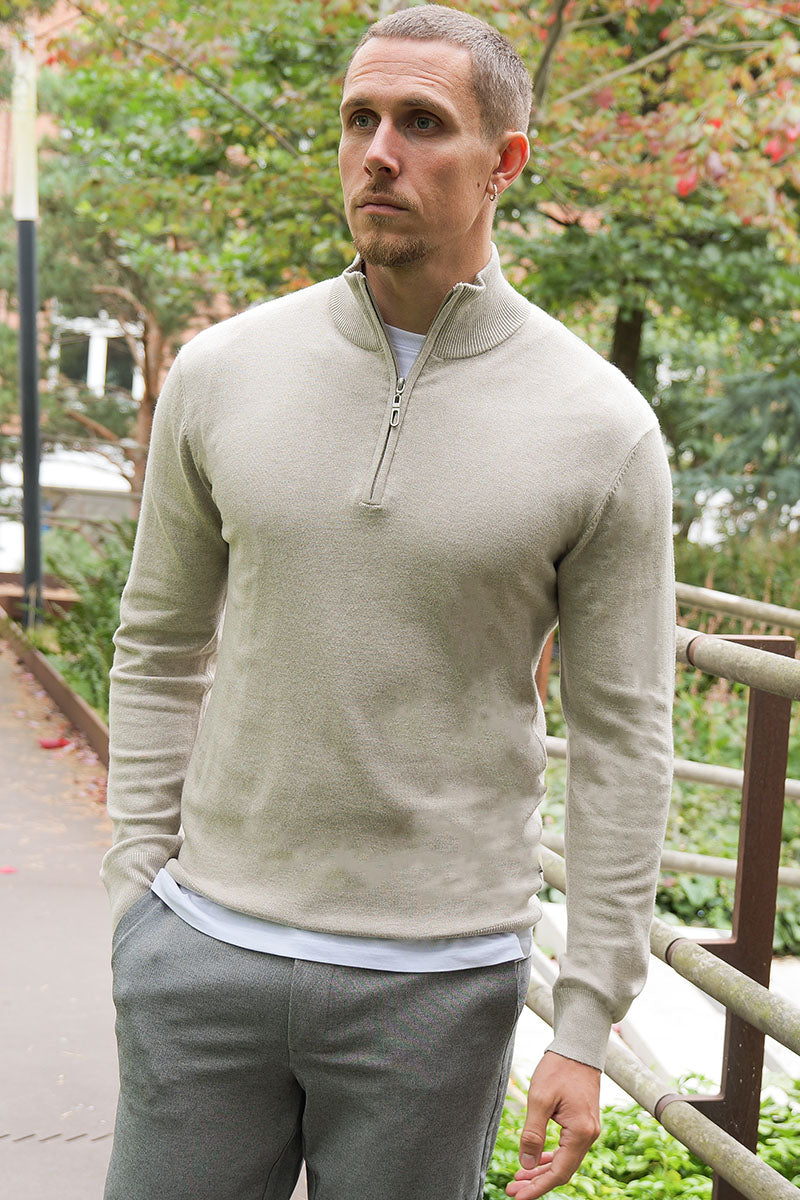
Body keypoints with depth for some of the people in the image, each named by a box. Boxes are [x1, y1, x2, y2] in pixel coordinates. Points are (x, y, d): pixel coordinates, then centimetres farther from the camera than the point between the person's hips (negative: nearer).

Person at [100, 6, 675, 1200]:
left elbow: (620, 737, -4)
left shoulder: (602, 428, -8)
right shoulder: (222, 372, -1)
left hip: (437, 975, -1)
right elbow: (160, 646, 8)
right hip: (210, 937, 2)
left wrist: (585, 1029, -6)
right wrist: (139, 891, 4)